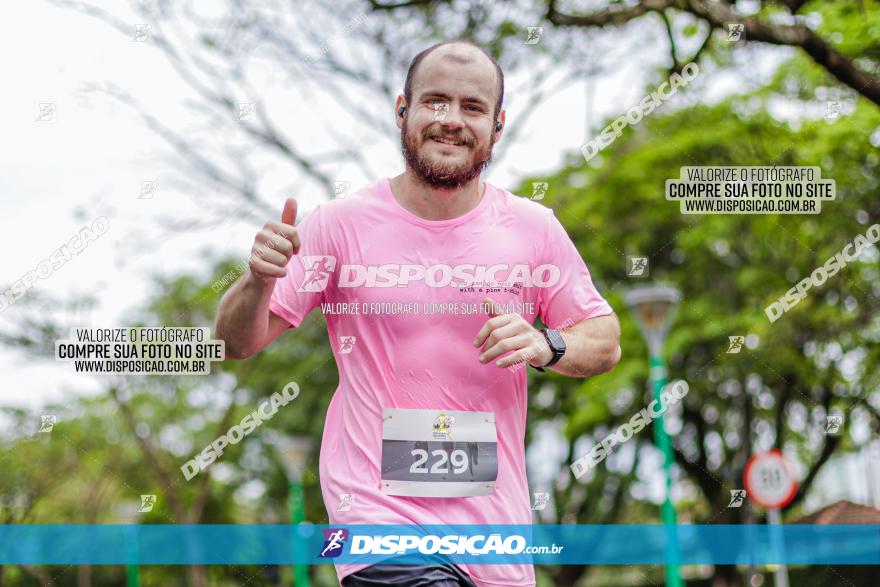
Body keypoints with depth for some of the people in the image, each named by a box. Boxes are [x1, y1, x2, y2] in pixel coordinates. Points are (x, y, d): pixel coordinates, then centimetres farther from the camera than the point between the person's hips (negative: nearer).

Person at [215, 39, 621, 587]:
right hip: (379, 513, -3)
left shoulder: (534, 228, 2)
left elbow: (606, 341, 10)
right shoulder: (340, 223, -4)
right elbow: (239, 342, -2)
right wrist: (260, 280, -23)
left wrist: (544, 346, -11)